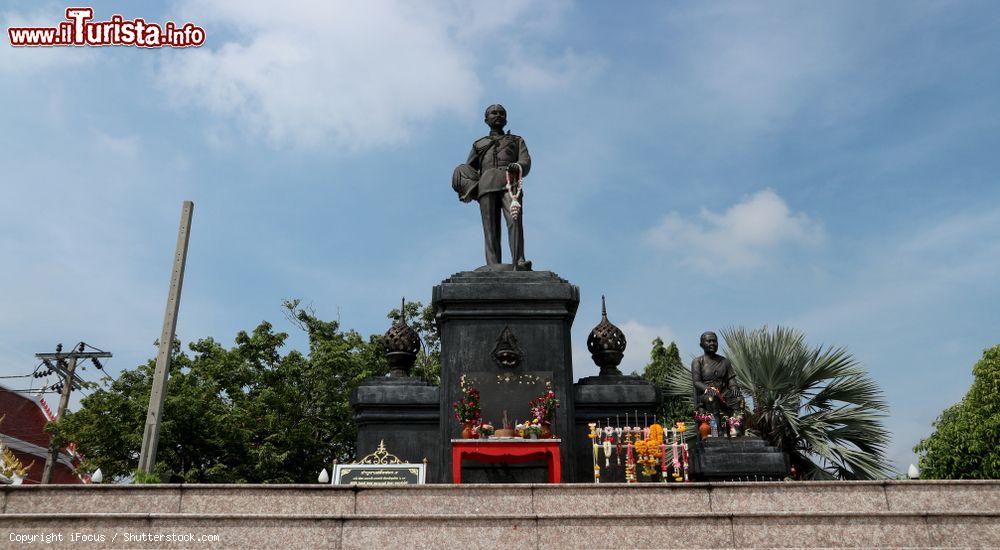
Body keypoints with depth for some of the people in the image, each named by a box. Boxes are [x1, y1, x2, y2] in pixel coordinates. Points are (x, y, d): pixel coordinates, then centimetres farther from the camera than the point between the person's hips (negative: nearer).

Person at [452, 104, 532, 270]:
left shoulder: (517, 140, 30)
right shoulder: (479, 144, 33)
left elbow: (526, 161, 13)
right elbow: (468, 168, 26)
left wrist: (517, 166, -12)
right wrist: (468, 185, 2)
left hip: (510, 183, -1)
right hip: (486, 185, 2)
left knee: (514, 219, -25)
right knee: (490, 226, -14)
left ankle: (519, 262, -39)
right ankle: (493, 265, -25)